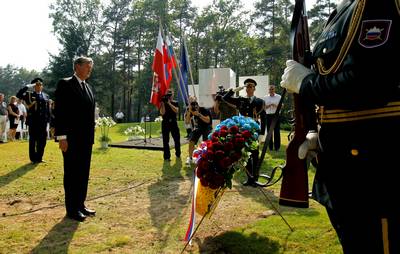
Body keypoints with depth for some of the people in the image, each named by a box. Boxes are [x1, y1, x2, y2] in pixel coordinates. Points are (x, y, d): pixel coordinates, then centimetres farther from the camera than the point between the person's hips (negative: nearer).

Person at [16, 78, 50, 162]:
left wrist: (48, 120, 4)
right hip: (33, 122, -3)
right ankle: (33, 159, 12)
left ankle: (39, 157, 19)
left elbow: (48, 109, 10)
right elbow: (19, 95, -14)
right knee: (33, 140, 4)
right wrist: (28, 86, -12)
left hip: (43, 122, 3)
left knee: (42, 140, 7)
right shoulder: (29, 94, 4)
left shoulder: (46, 96, 12)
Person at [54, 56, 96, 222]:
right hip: (71, 138, -7)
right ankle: (72, 208, 10)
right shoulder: (65, 84, -6)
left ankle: (80, 204, 21)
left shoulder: (87, 87, 16)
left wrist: (91, 135, 13)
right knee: (72, 173, 1)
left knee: (83, 173, 11)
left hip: (86, 138, 7)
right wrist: (62, 137, -18)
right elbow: (59, 111, -12)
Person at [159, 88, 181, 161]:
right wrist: (163, 103, -16)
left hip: (173, 122, 1)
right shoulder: (163, 103, 4)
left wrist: (169, 103, -17)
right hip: (165, 123, -1)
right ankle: (167, 157, 2)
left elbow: (176, 111, -12)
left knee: (177, 139, 6)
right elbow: (162, 113, -9)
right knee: (165, 141, -2)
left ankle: (178, 154, 26)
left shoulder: (175, 103, 7)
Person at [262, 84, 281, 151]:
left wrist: (275, 105, -16)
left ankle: (277, 147, 3)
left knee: (277, 131, -3)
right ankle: (270, 146, 11)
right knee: (269, 131, 3)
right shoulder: (265, 97, 10)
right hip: (268, 115, 2)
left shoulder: (279, 97, 6)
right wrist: (269, 105, -12)